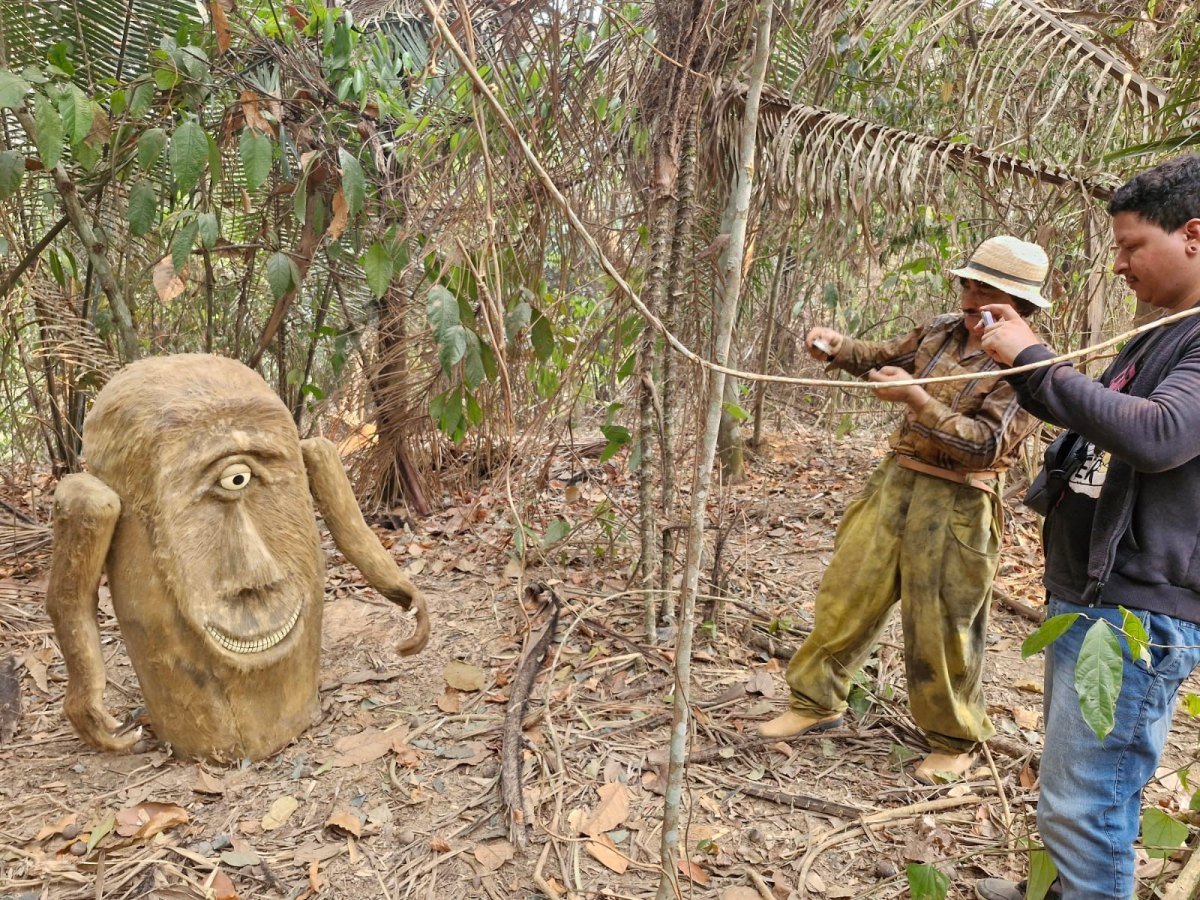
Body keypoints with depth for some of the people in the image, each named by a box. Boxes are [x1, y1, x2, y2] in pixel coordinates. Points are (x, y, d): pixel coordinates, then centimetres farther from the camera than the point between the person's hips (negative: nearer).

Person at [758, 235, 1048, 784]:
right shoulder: (942, 331, 5)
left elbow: (987, 444, -22)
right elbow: (885, 357, 20)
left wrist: (916, 399, -29)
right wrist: (838, 348, 0)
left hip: (957, 504, -6)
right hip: (896, 479, 6)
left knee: (939, 627, 4)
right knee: (847, 593, 9)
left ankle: (956, 741, 28)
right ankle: (816, 701, 27)